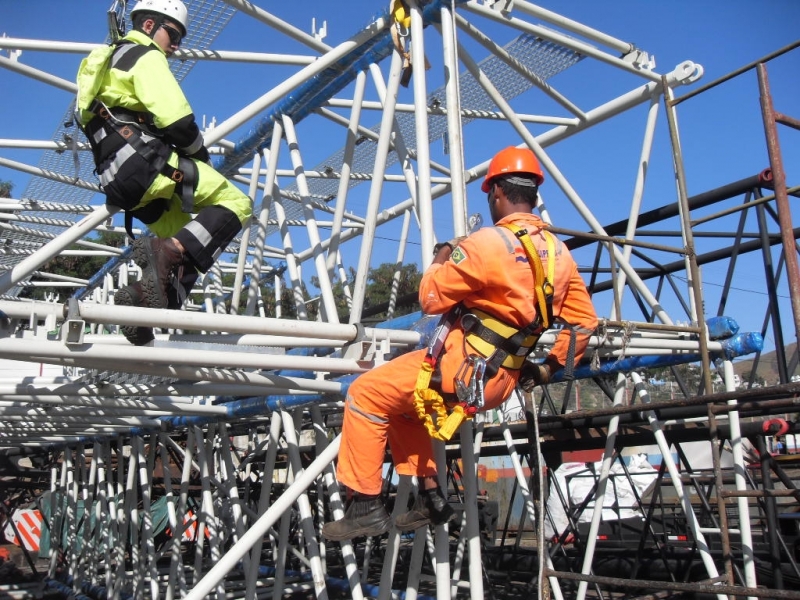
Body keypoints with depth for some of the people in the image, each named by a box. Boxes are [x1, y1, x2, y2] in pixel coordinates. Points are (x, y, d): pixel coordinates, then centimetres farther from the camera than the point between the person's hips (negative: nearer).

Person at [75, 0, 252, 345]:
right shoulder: (145, 56, 1)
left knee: (189, 248, 12)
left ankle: (142, 300, -7)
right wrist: (201, 153, 5)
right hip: (144, 162, -9)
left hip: (120, 181, 9)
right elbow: (177, 120, -14)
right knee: (235, 203, -13)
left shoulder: (108, 61, 32)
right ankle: (164, 249, -29)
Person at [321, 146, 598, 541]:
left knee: (366, 394, 3)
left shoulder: (489, 243, -16)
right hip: (501, 382, 9)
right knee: (403, 403, 27)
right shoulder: (558, 252, 8)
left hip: (462, 368, -8)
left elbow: (431, 298, -10)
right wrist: (551, 367, 19)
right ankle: (430, 496, 23)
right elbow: (585, 320, 12)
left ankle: (366, 505, 3)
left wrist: (441, 258, 8)